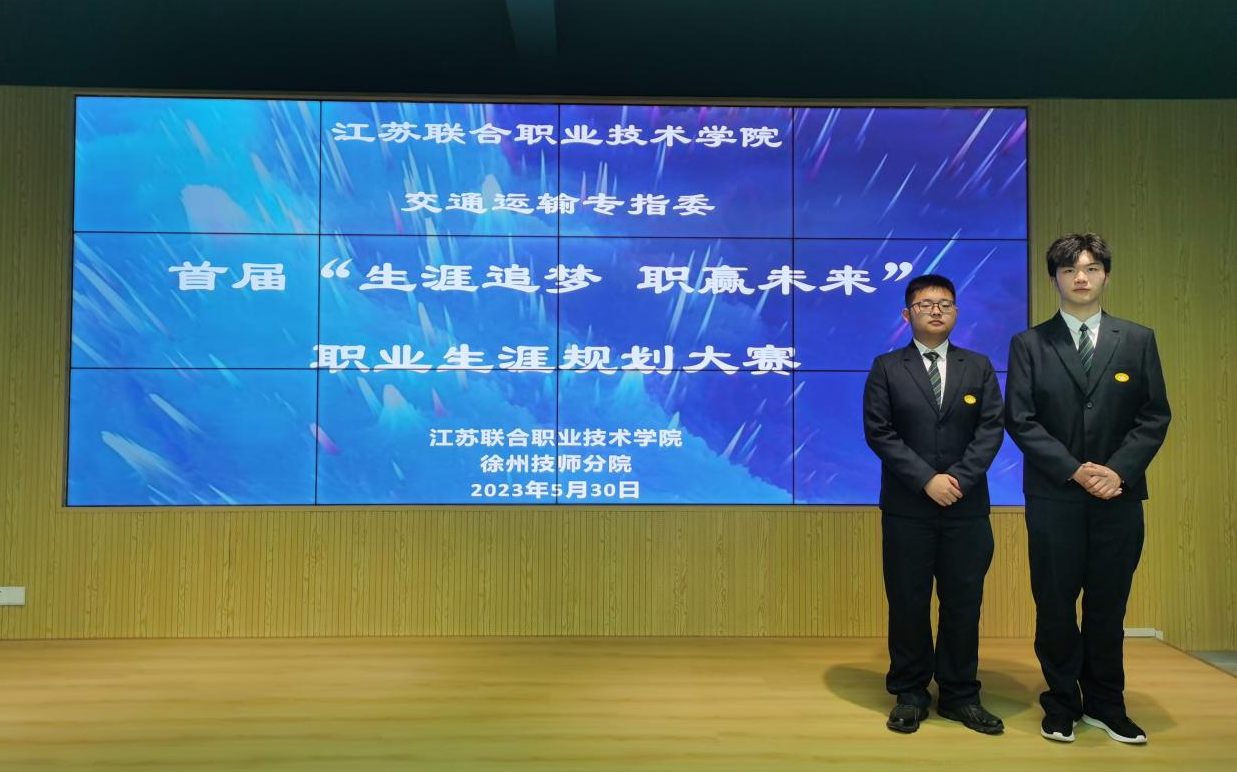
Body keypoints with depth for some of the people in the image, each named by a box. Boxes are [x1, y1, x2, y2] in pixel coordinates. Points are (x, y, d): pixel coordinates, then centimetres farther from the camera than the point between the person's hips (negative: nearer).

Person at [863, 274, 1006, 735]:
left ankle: (960, 695, 23)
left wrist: (959, 478, -13)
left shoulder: (979, 366, 10)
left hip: (968, 508, 2)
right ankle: (910, 695, 19)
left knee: (963, 604, 8)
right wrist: (927, 480, -14)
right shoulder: (887, 368, 3)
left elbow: (991, 427, 1)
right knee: (908, 604, 5)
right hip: (907, 509, -2)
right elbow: (878, 432, -6)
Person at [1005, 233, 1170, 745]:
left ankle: (1105, 704, 27)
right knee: (1055, 606, 6)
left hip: (1119, 496, 2)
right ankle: (1062, 705, 21)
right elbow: (1020, 420, -5)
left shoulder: (1138, 340, 7)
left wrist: (1118, 471, -11)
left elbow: (1154, 417, 3)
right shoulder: (1029, 344, 1)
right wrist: (1076, 470, -14)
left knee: (1108, 605, 11)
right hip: (1054, 498, -1)